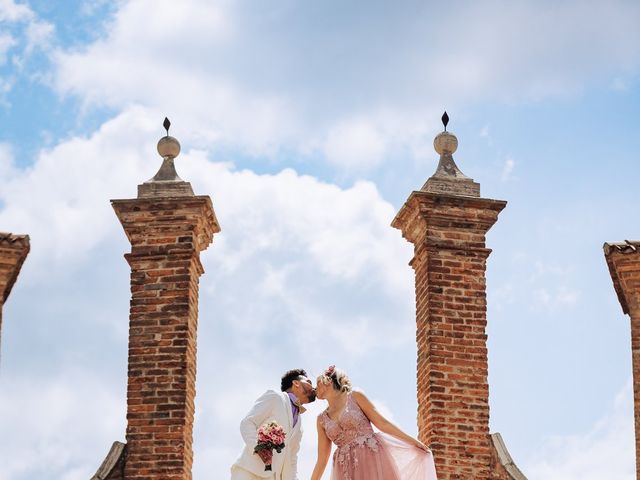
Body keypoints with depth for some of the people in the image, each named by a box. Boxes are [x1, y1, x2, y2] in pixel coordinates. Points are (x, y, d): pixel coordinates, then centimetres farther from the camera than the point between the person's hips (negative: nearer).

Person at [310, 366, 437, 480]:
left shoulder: (354, 397, 6)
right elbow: (322, 459, 15)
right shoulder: (322, 419, 16)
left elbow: (382, 423, 3)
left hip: (372, 458, -3)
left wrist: (413, 442, -1)